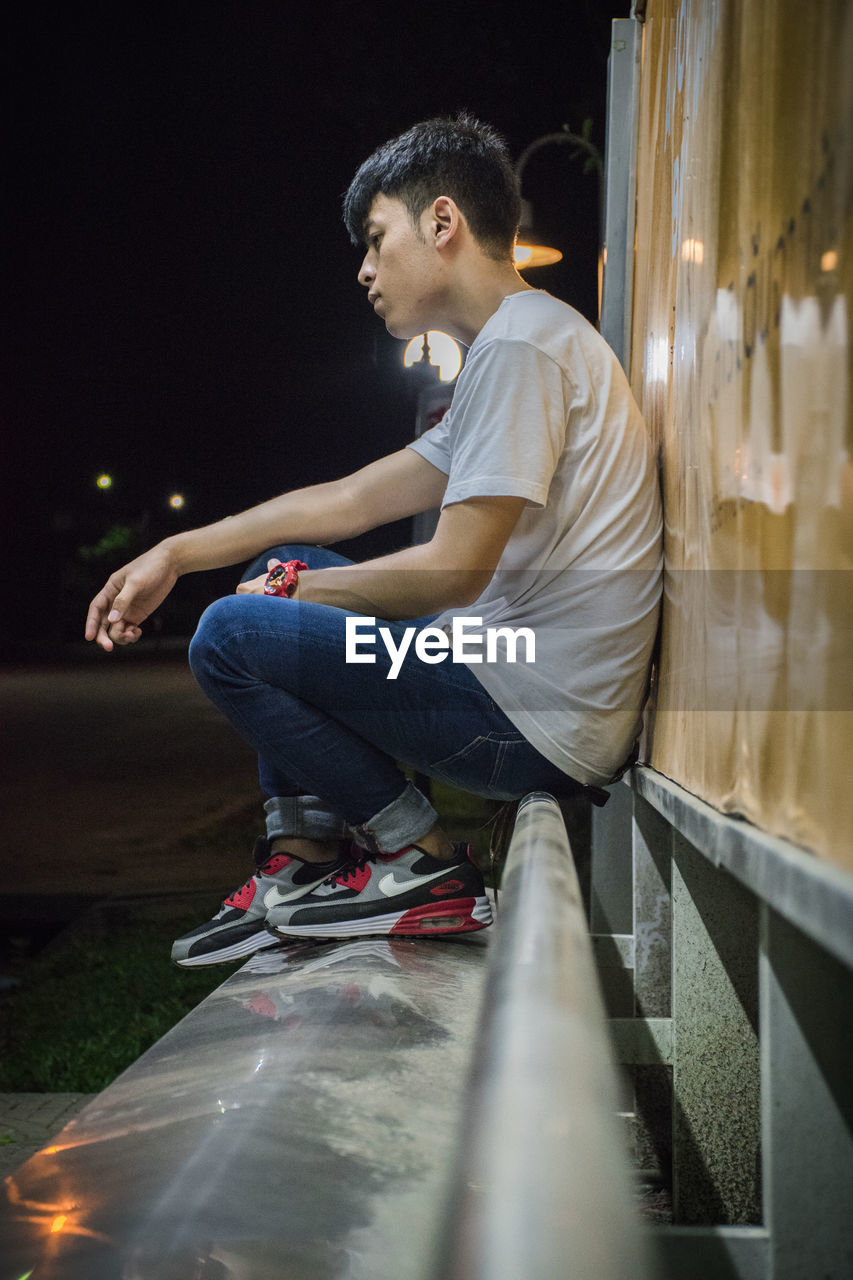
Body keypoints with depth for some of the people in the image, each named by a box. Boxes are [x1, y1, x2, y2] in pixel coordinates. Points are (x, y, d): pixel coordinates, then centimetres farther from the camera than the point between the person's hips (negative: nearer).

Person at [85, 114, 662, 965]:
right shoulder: (513, 349, 19)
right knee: (284, 566, 19)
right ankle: (300, 862, 13)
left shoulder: (520, 346, -15)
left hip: (537, 718, -11)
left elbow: (453, 573, -21)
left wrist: (296, 591, -3)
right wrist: (175, 554, 16)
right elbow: (353, 498, 19)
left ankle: (423, 863, -3)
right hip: (523, 679, 11)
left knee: (231, 634, -11)